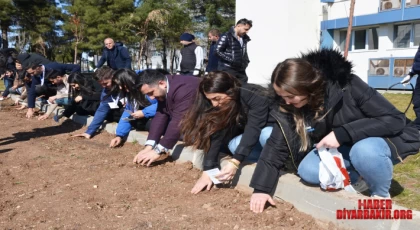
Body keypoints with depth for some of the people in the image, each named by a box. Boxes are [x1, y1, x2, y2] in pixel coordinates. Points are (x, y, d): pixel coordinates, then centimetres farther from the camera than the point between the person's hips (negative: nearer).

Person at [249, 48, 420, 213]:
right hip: (340, 149, 4)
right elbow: (276, 146, -13)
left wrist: (342, 133, -37)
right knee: (307, 170, -21)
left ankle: (382, 195, -7)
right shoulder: (289, 107, -18)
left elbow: (396, 119, -28)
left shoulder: (347, 86, -30)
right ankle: (358, 178, 2)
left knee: (364, 150, -37)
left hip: (382, 139, -4)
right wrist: (261, 188, -18)